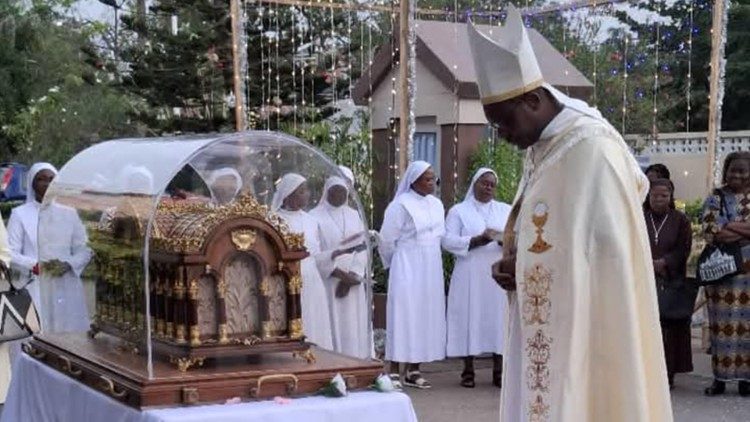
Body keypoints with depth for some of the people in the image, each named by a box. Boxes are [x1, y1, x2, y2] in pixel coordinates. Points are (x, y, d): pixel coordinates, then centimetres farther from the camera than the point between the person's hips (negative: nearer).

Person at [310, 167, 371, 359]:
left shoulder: (354, 216, 13)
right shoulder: (315, 217, -1)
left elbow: (362, 249, 5)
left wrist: (352, 277, -9)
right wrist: (338, 273, -15)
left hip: (352, 285, 4)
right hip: (327, 283, -4)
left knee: (352, 328, 3)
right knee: (331, 327, -7)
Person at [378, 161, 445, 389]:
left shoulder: (436, 205, 10)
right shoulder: (400, 205, -11)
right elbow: (387, 240, -6)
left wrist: (430, 259, 16)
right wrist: (395, 265, 7)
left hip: (430, 270, 7)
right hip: (407, 270, -7)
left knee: (425, 316, 6)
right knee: (403, 316, -6)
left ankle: (414, 370, 12)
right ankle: (394, 372, -2)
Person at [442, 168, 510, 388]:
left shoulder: (506, 210, 15)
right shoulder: (459, 211, 8)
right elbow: (448, 241, -5)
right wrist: (478, 240, -15)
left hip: (499, 275, 2)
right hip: (470, 276, -2)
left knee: (498, 318, -2)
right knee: (470, 318, -3)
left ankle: (499, 371, 3)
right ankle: (468, 370, 3)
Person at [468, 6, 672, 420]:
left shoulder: (591, 148, -16)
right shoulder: (540, 147, 12)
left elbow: (610, 248, -19)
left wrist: (526, 265, -10)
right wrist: (512, 264, 0)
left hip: (585, 326, -9)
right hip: (547, 327, 9)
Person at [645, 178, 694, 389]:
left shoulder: (680, 220, 7)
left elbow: (683, 249, -1)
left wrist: (663, 263, -15)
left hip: (671, 283, -1)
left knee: (669, 327, -3)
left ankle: (668, 373, 1)